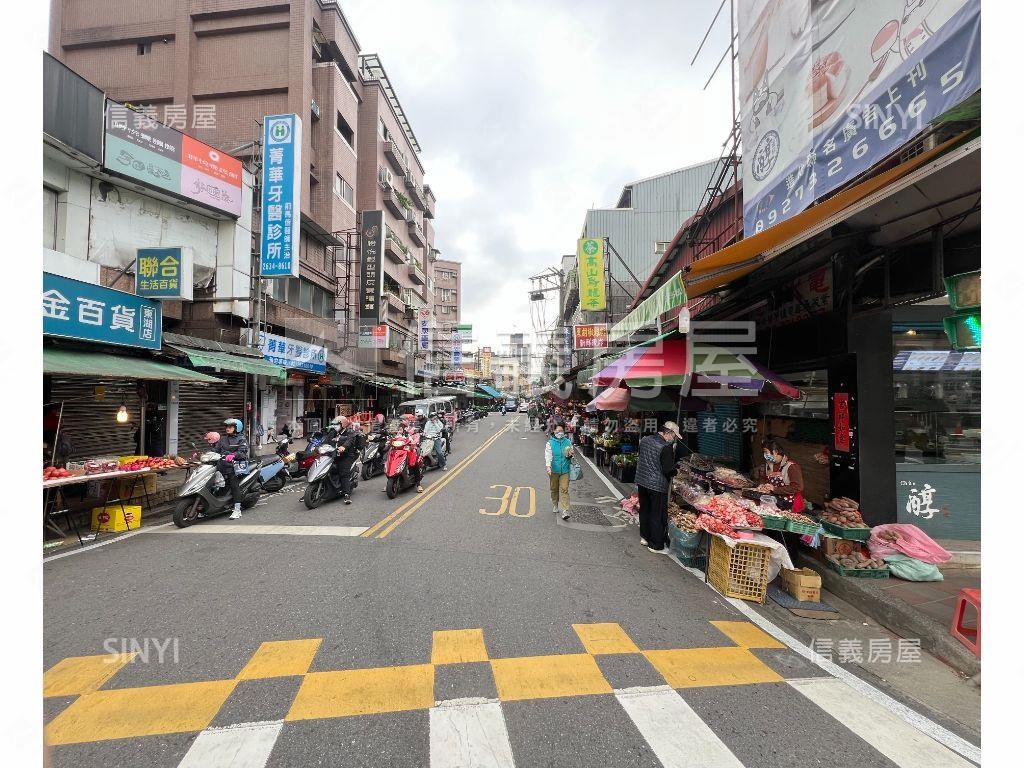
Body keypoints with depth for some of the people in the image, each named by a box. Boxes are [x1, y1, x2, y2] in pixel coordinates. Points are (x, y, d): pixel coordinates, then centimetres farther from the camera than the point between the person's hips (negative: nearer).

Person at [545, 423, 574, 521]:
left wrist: (570, 455, -9)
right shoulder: (550, 443, -3)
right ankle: (555, 505, 37)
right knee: (554, 489, 14)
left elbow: (571, 454, 14)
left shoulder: (568, 442, 4)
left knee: (564, 490, -7)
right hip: (554, 470, 0)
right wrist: (548, 466, -26)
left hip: (565, 470, 0)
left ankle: (565, 511, -9)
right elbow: (548, 455, -12)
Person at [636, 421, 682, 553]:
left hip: (641, 481, 8)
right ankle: (656, 545, 16)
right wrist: (676, 470, 0)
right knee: (657, 515, 6)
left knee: (644, 510, 20)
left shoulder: (645, 440, 4)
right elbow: (669, 470, -19)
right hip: (657, 486, -7)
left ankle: (645, 537, 34)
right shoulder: (666, 447, -20)